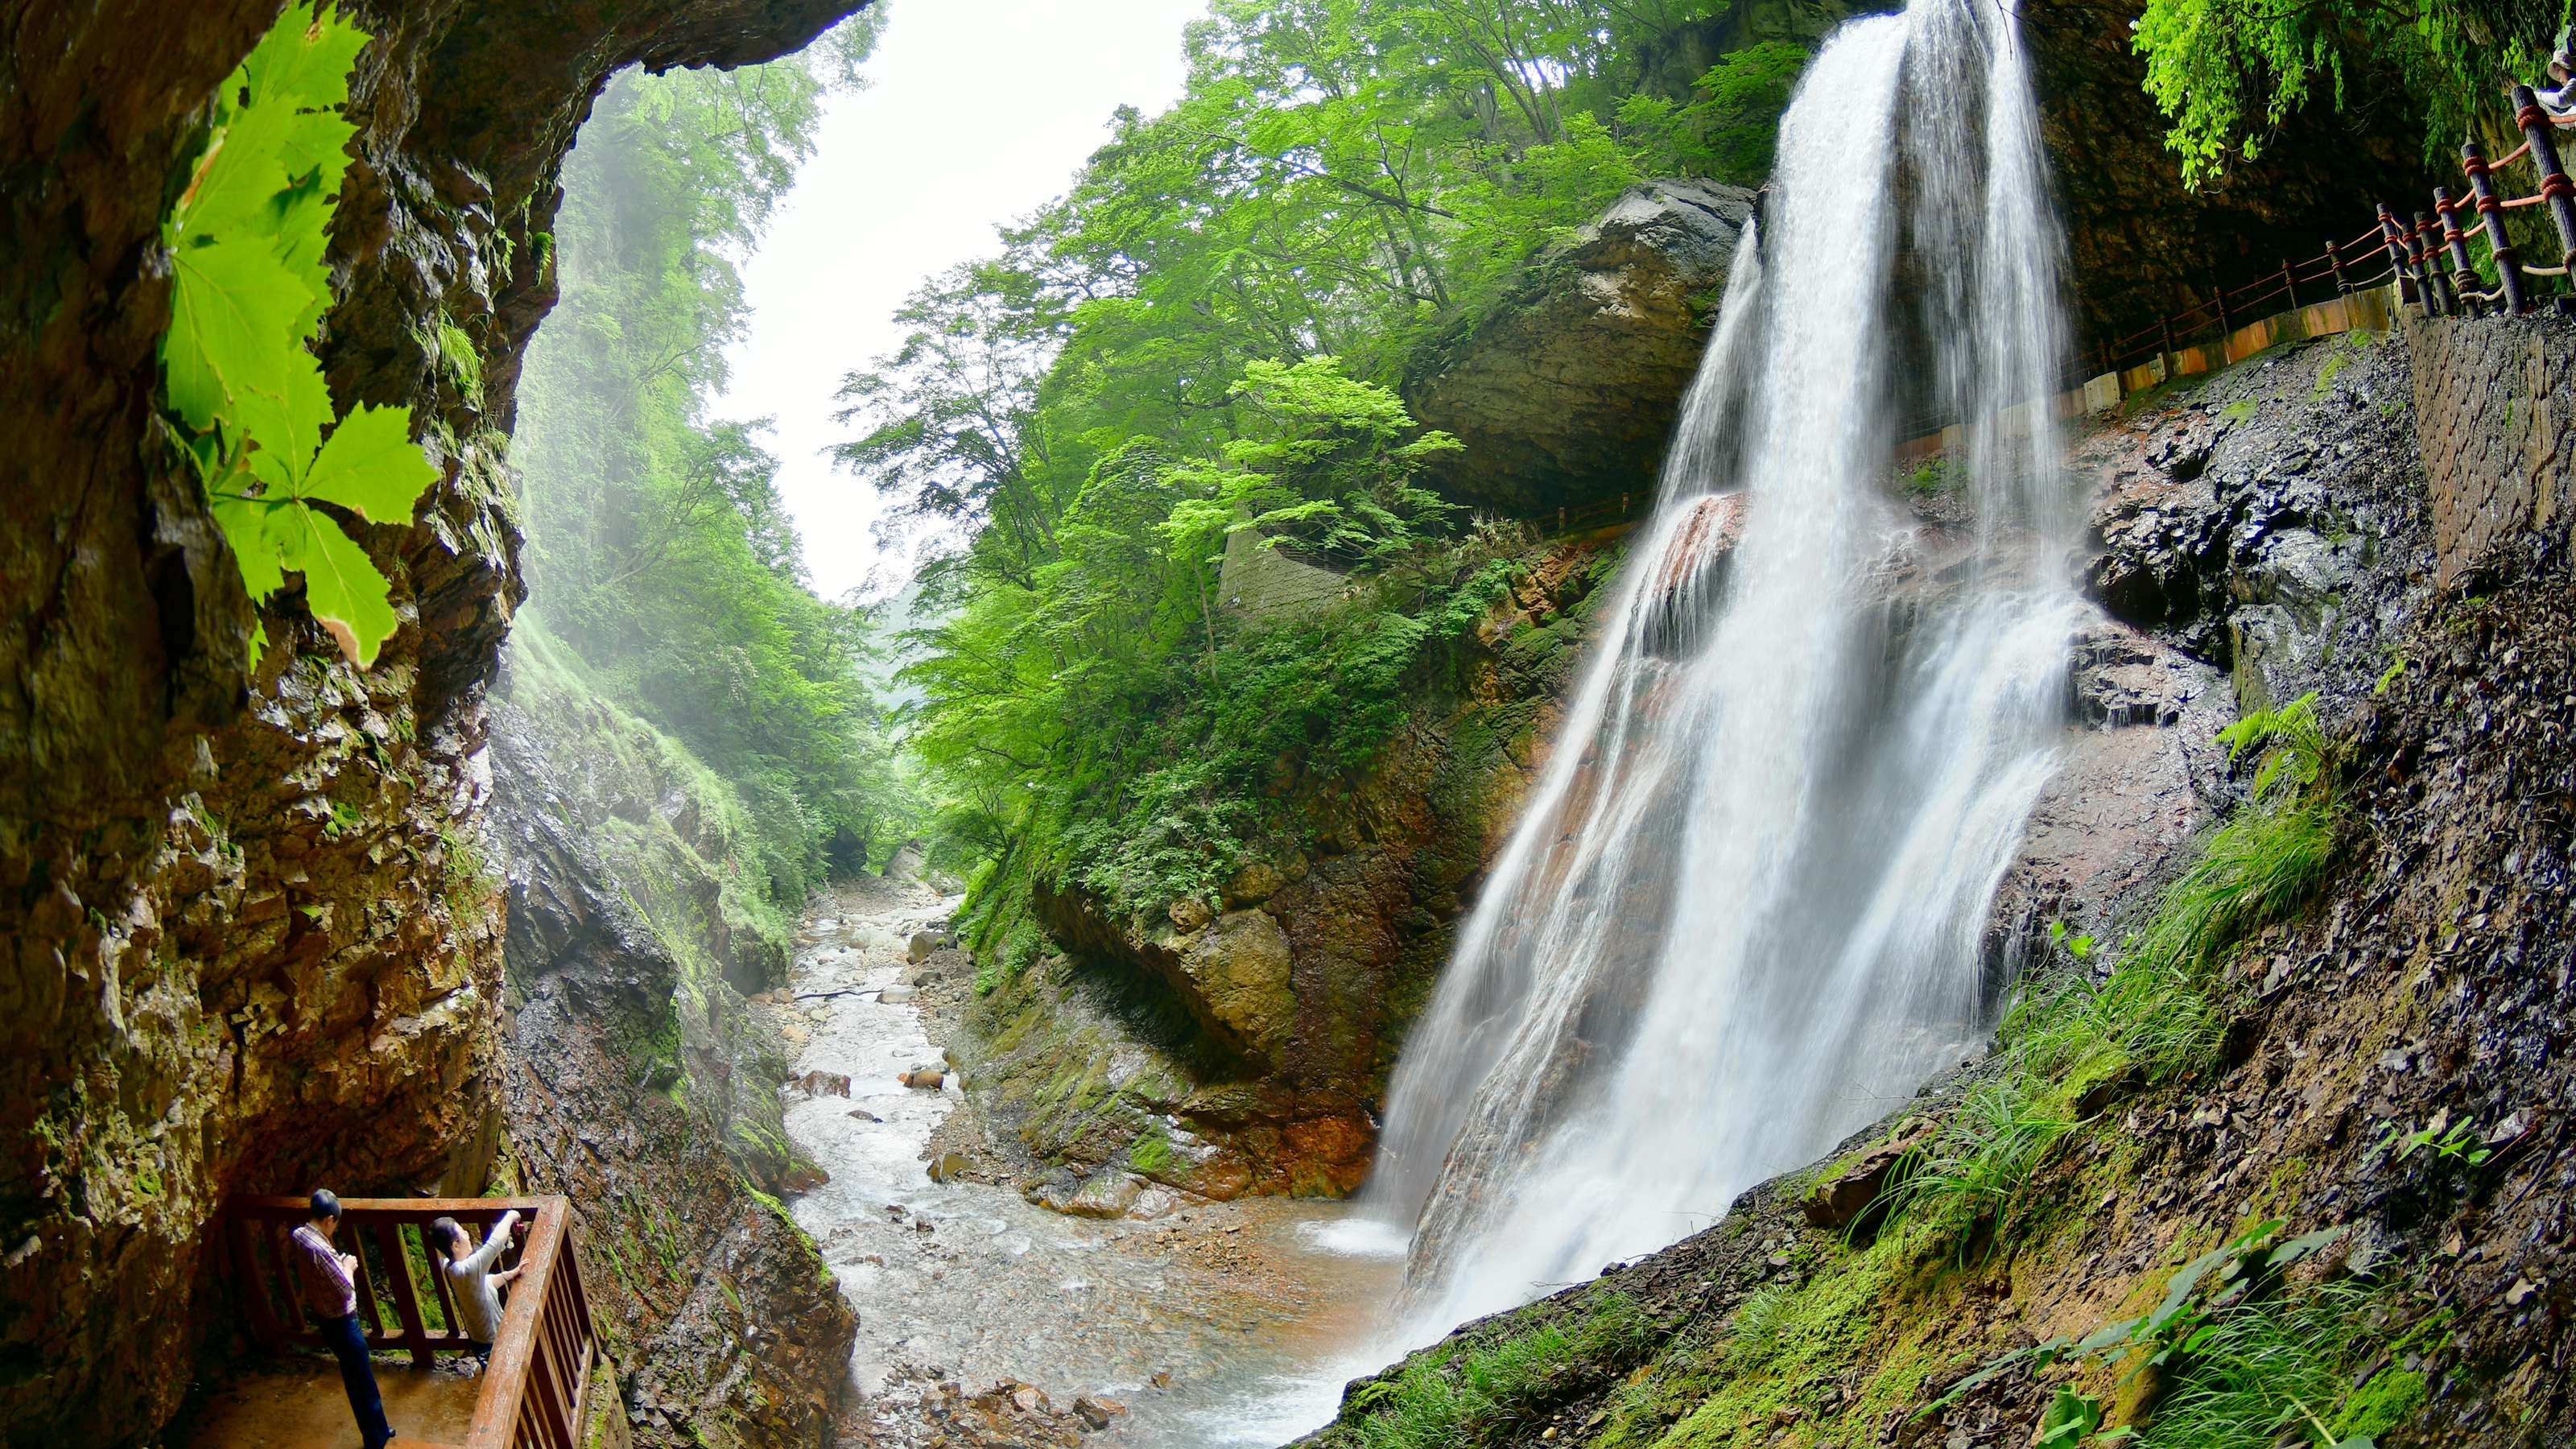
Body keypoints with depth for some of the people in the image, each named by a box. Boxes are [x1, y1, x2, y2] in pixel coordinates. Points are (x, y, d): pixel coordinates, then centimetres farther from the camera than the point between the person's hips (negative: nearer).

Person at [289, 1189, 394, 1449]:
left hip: (326, 1320, 9)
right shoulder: (320, 1250, -32)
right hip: (343, 1324, -9)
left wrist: (338, 1263, 1)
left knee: (354, 1381, 23)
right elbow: (346, 1290, -27)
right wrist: (349, 1267, -11)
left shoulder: (299, 1236, -4)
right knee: (365, 1388, 7)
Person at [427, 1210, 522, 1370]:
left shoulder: (450, 1267, -7)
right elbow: (498, 1239, -36)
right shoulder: (465, 1271, -37)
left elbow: (486, 1283, 9)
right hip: (491, 1346, -9)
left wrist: (510, 1274, -4)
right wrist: (510, 1216, -18)